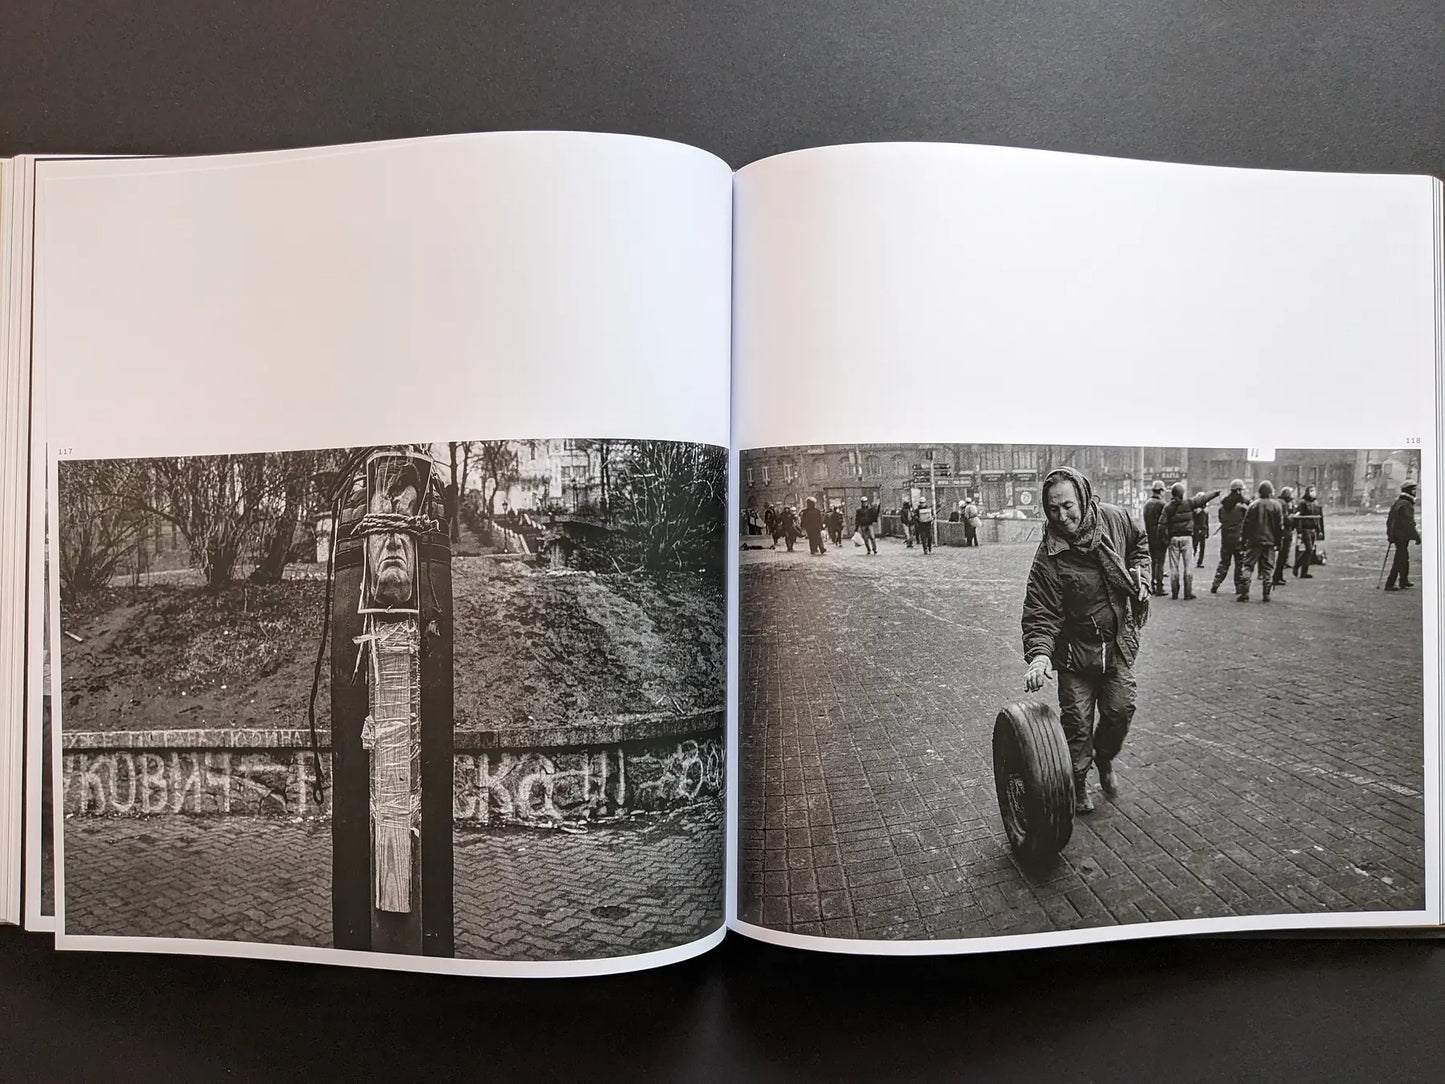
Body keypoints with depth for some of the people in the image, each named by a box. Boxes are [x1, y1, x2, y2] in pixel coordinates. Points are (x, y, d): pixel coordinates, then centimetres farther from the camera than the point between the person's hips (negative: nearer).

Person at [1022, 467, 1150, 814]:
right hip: (1076, 646, -3)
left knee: (1120, 711, 8)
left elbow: (1140, 542, 15)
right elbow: (1041, 613, -22)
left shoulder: (1115, 519, -10)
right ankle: (1077, 783, 23)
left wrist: (1139, 575, 1)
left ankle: (1104, 758, 38)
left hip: (1119, 642, 3)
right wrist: (1039, 653, -38)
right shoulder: (1049, 557, -22)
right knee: (1077, 720, 1)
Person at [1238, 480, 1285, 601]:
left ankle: (1244, 593, -4)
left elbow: (1246, 524, 1)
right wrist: (1278, 542, 7)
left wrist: (1244, 541, 8)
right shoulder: (1276, 505, -2)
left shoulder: (1253, 505, 0)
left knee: (1248, 566, 3)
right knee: (1268, 569, 6)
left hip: (1253, 541, 0)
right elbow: (1280, 526, 0)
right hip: (1270, 541, 0)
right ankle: (1266, 595, 4)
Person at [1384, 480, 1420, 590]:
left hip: (1395, 535, 10)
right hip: (1402, 537, -10)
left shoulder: (1396, 502, 11)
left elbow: (1389, 521, 16)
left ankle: (1404, 581, 32)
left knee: (1404, 558, 21)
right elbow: (1409, 523, -21)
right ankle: (1389, 584, -6)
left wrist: (1390, 535, 22)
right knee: (1400, 560, -6)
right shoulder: (1406, 505, -19)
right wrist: (1416, 536, -15)